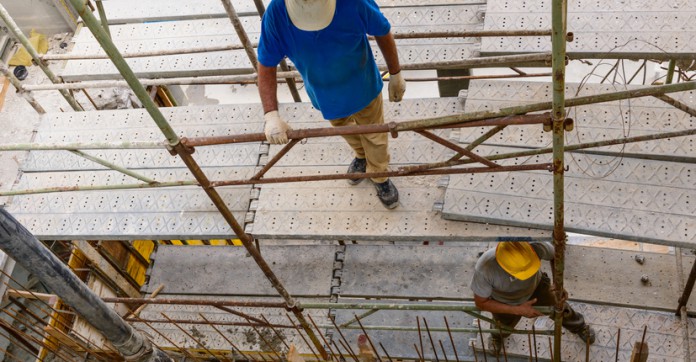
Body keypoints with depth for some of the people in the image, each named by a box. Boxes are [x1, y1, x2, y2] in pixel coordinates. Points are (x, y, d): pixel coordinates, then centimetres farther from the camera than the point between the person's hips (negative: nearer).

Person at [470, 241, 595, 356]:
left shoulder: (535, 246, -43)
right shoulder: (484, 268, -45)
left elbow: (555, 256, -15)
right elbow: (481, 303, -26)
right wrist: (518, 310, -28)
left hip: (535, 287, 1)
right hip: (505, 303, 0)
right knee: (503, 329, 27)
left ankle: (578, 326, 58)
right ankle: (497, 335, 65)